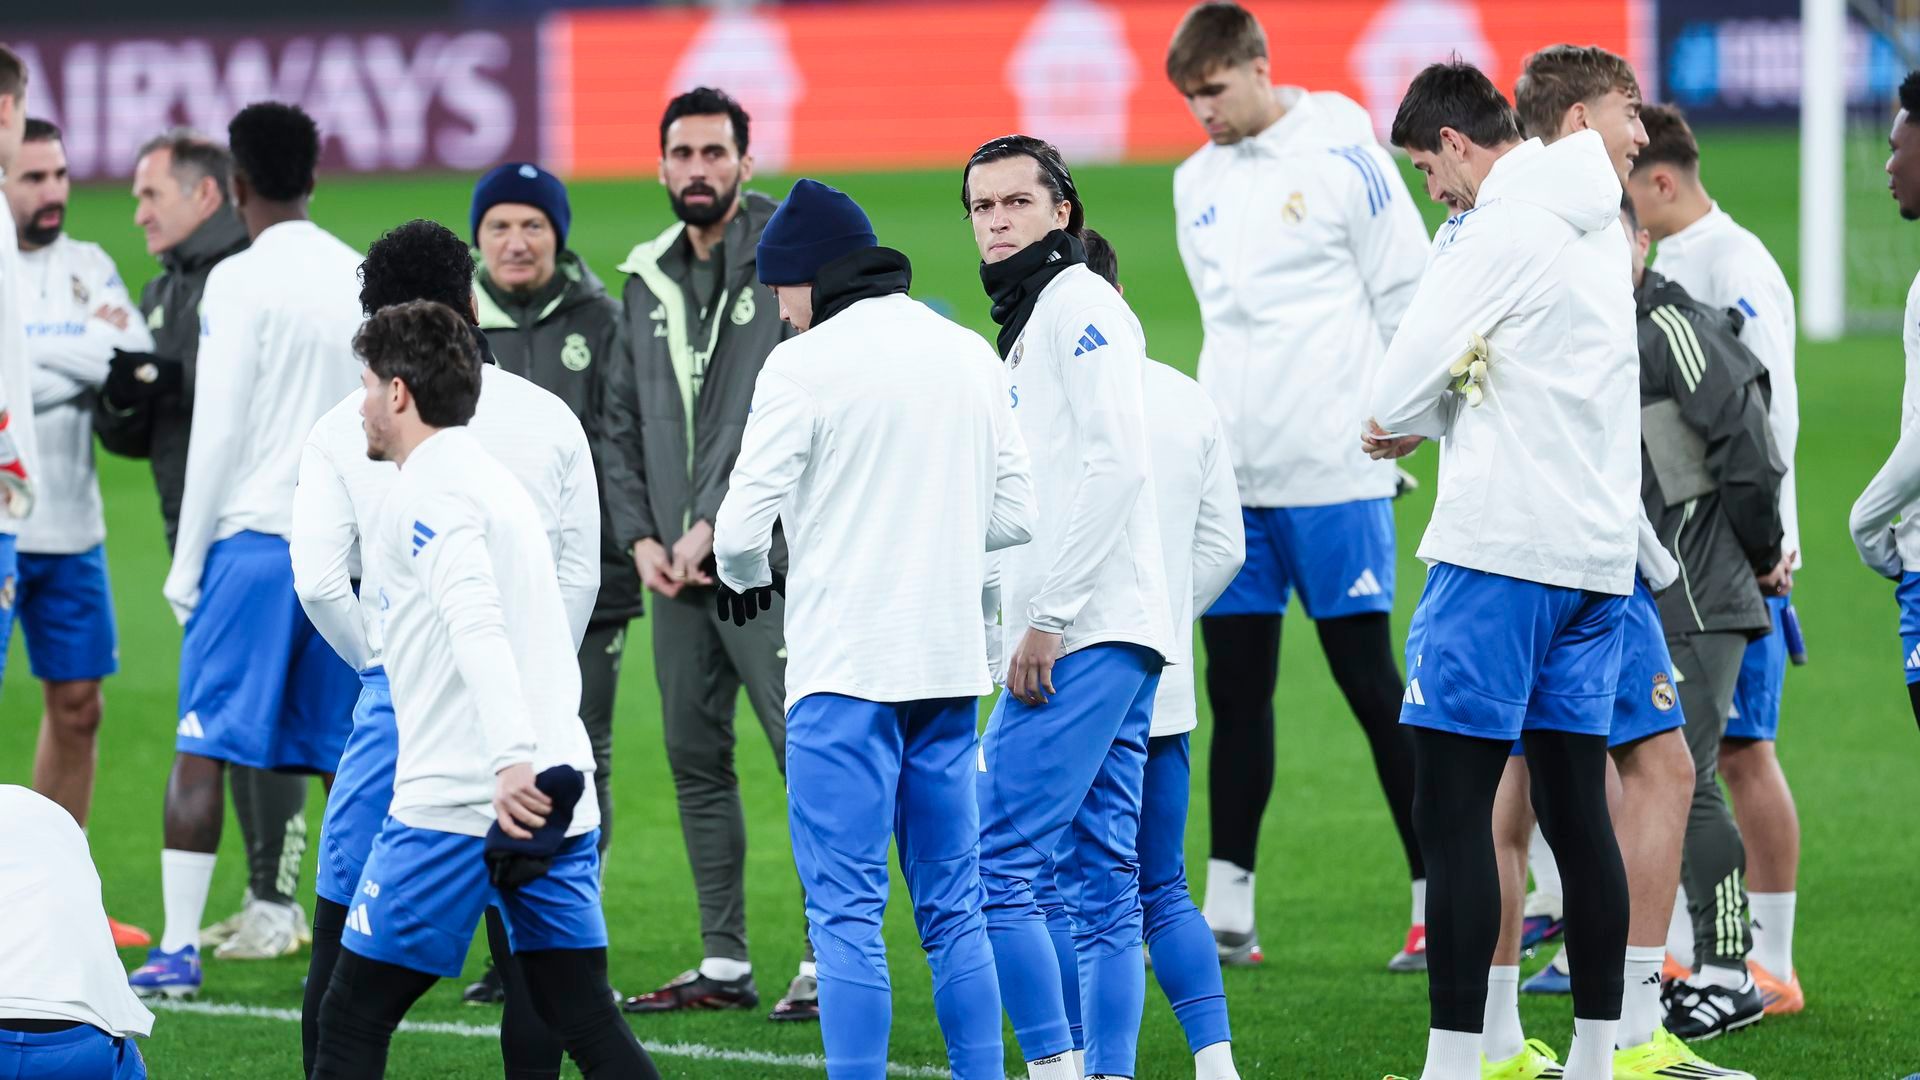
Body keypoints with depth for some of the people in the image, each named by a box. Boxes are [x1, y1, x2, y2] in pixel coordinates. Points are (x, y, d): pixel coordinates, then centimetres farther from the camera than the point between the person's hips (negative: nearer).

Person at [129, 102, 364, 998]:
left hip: (256, 536, -5)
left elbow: (219, 430, -9)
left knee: (203, 746, -4)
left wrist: (188, 560, -3)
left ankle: (178, 948, -11)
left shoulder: (242, 282, -6)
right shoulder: (365, 280, 10)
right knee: (345, 755, 9)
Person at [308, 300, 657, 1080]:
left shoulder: (427, 489, -8)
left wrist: (512, 759, -35)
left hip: (456, 803, -8)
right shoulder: (497, 480, 22)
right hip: (559, 797, 8)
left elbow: (477, 625, -23)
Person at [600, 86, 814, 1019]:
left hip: (765, 556, -7)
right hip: (678, 562, 7)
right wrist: (641, 536, 4)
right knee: (695, 758, 9)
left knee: (809, 752, -9)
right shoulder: (647, 281, 15)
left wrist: (712, 523, -16)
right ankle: (724, 964, 16)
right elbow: (623, 421, 17)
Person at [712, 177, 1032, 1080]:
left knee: (846, 911, -5)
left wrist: (747, 577, 10)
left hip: (847, 667, -6)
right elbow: (1015, 514, 12)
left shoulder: (803, 365, -9)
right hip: (951, 665, 6)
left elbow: (743, 523, -11)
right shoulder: (971, 356, 10)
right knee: (953, 908, 12)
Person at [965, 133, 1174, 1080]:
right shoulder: (1028, 325, 23)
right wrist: (1026, 626, 16)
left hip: (1083, 637, -10)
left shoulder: (1078, 304, -6)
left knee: (1001, 862, -13)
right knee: (1102, 883, 6)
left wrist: (1046, 619, -18)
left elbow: (1117, 463, -17)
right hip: (1093, 641, 10)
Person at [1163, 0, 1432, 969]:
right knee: (1236, 686, 7)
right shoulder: (1197, 181, 12)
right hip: (1232, 471, 6)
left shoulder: (1340, 153, -7)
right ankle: (1227, 914, 12)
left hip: (1332, 472, -6)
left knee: (1369, 678, -3)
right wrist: (1233, 412, 13)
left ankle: (1441, 901, 3)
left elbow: (1409, 293, -5)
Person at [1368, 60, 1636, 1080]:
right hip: (1599, 548, 8)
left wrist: (1410, 414, 11)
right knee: (1575, 808, 11)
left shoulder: (1498, 232, -11)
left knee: (1451, 807, -6)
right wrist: (1428, 419, 8)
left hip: (1500, 551, -8)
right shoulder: (1596, 230, 15)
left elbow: (1394, 395, -12)